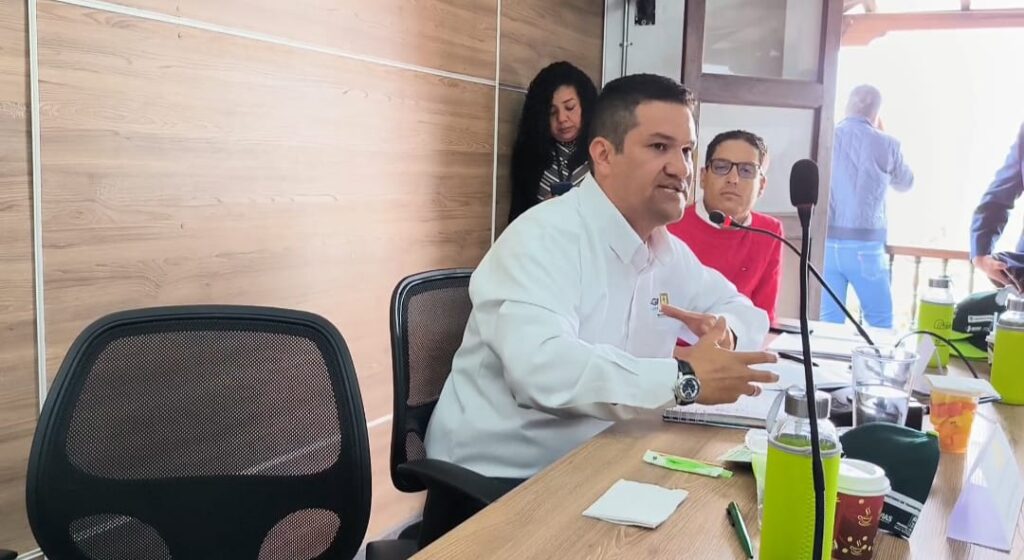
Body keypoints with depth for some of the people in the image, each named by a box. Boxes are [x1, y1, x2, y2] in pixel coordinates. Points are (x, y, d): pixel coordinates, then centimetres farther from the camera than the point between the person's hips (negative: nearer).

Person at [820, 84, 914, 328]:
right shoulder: (886, 144, -2)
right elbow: (905, 184, 17)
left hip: (825, 242, 2)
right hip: (864, 245, -2)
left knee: (828, 321, 5)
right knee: (880, 320, 11)